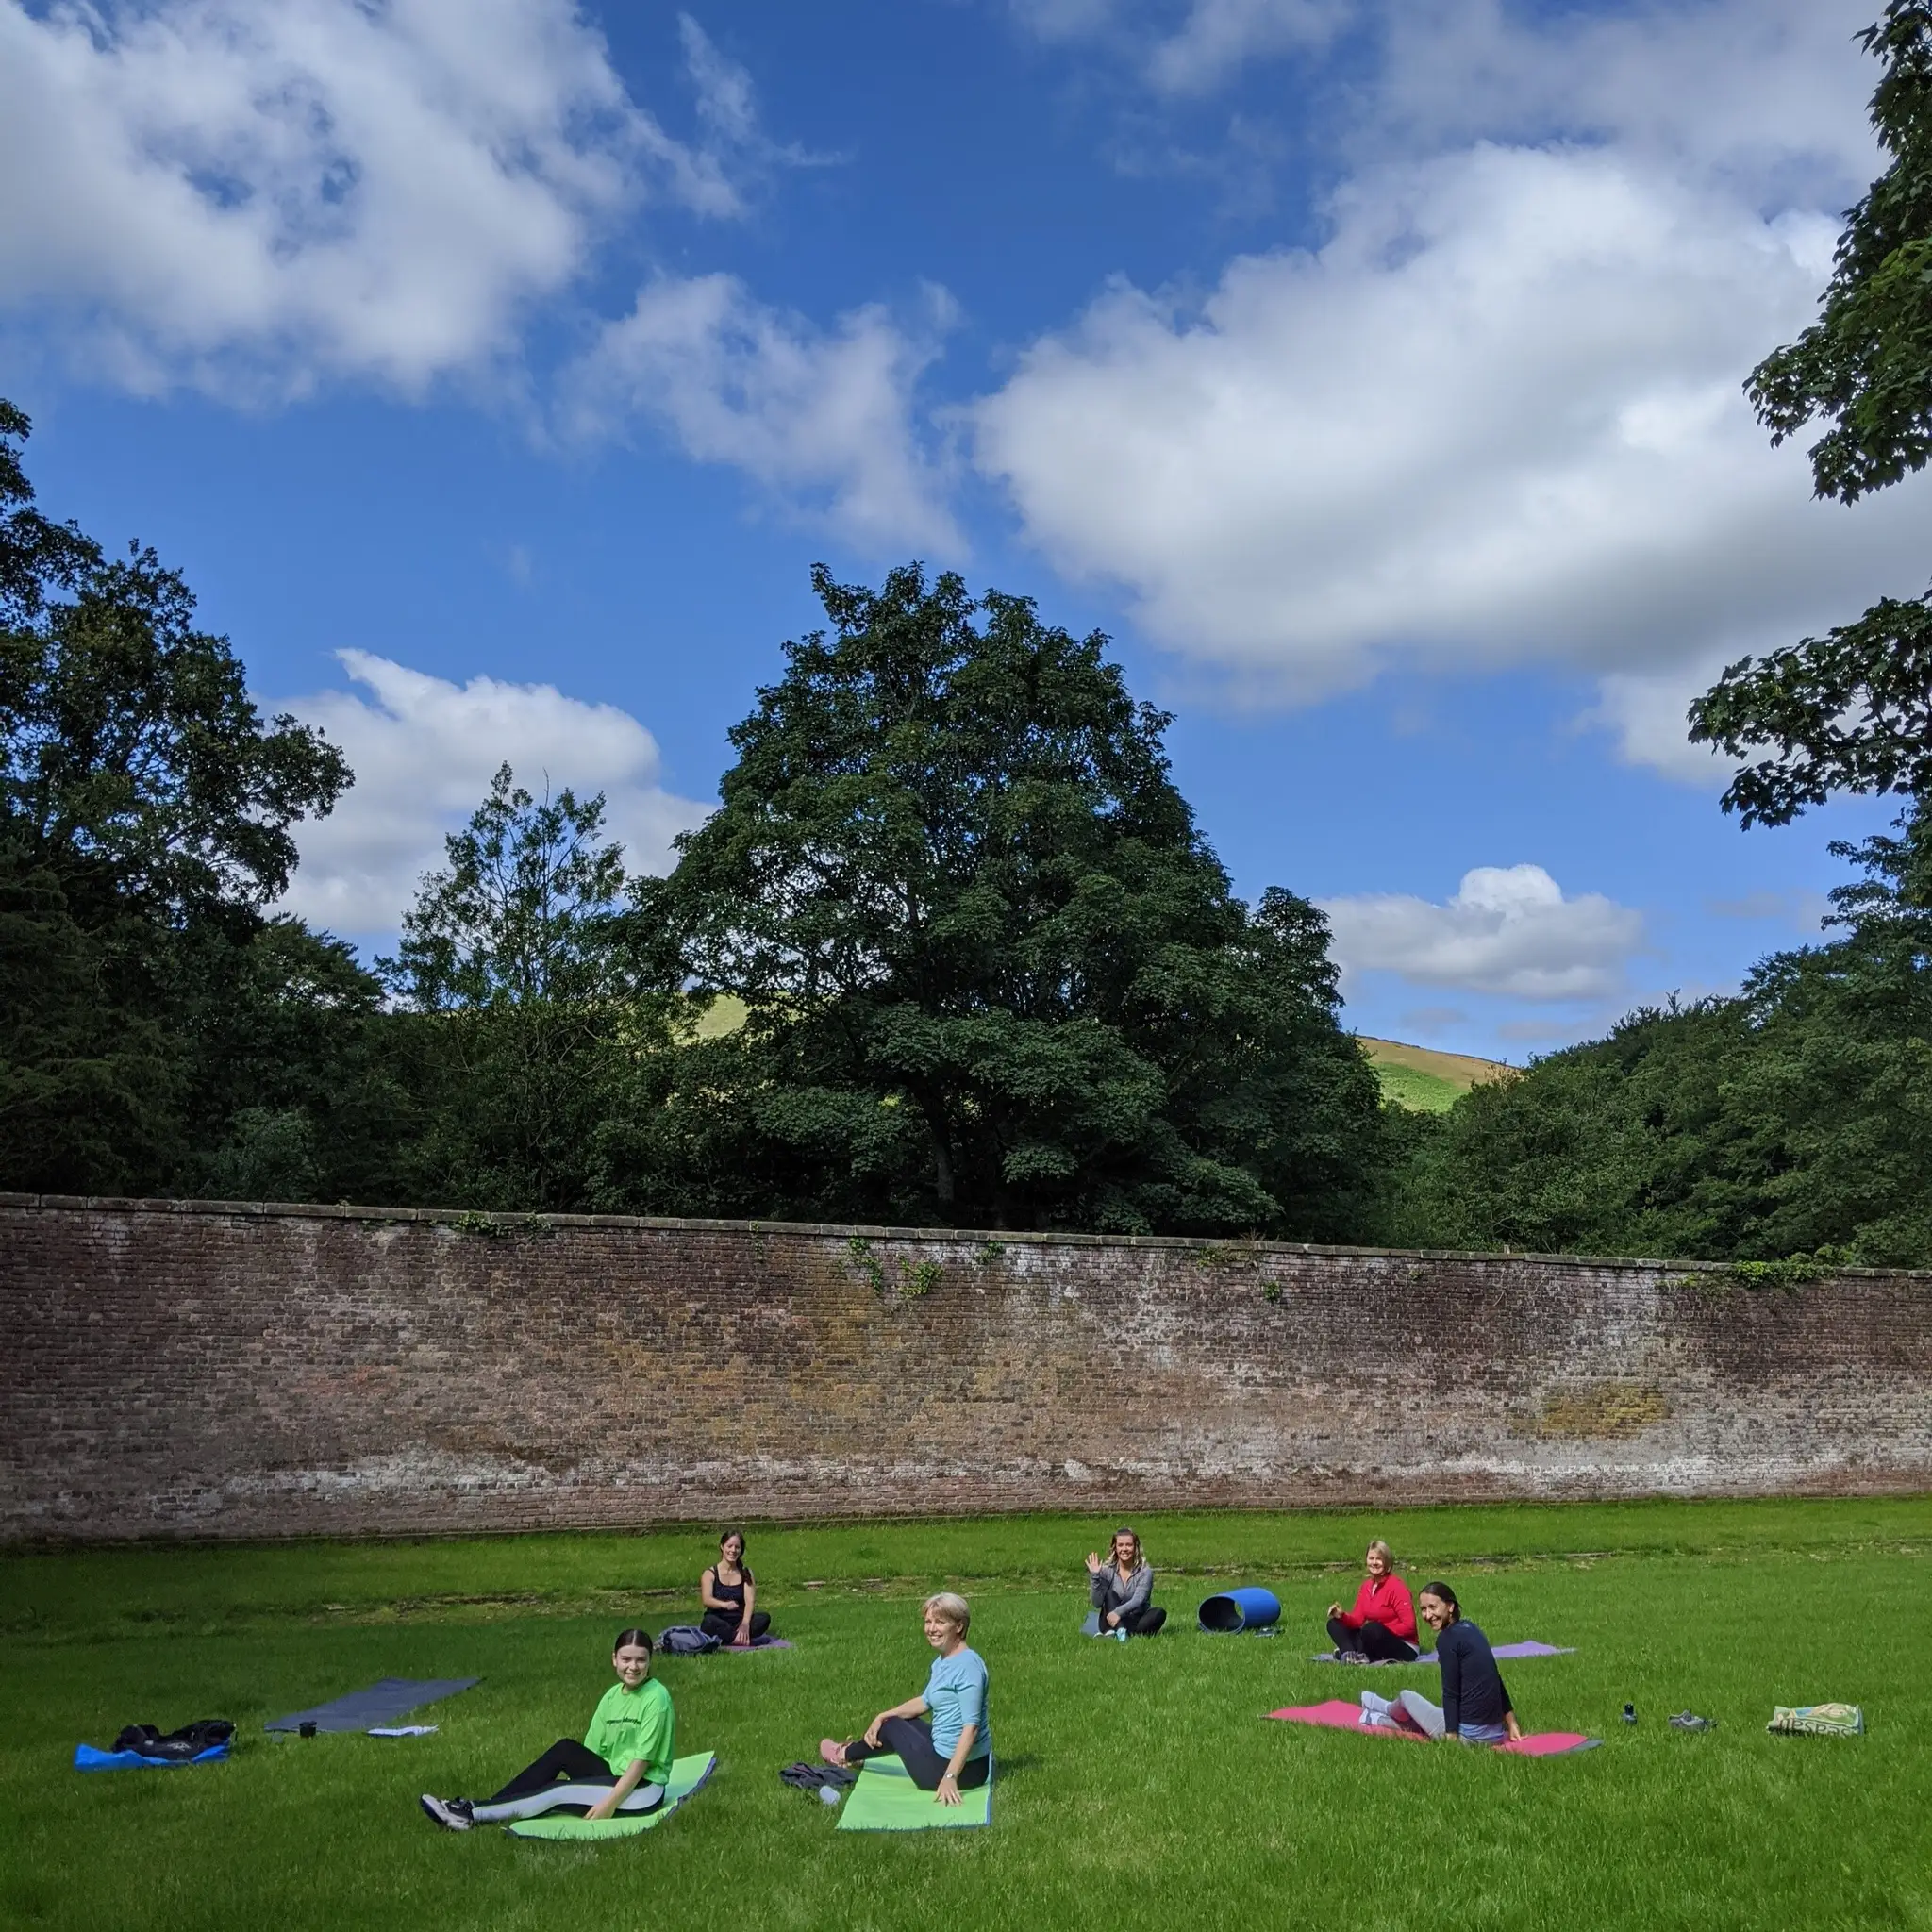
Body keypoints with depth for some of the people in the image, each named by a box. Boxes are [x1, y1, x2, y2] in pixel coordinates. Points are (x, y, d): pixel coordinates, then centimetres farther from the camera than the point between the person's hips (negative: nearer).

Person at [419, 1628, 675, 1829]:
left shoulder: (656, 1697, -13)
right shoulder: (612, 1697, 7)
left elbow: (642, 1759, -16)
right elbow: (591, 1752, 6)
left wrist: (610, 1802, -20)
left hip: (644, 1790, -6)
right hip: (614, 1778, 6)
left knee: (556, 1792, -20)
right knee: (565, 1750, -14)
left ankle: (473, 1815, -15)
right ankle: (476, 1809, -14)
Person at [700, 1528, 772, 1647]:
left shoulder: (746, 1573, 9)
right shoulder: (710, 1574, 2)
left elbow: (750, 1600, -6)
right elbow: (707, 1600, -16)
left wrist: (745, 1623, -27)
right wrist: (725, 1605, -39)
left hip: (739, 1621, 2)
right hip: (718, 1622, -2)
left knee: (764, 1618, -27)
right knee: (709, 1621, -37)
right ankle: (743, 1639, -37)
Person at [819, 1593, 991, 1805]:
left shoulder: (967, 1665, -23)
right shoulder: (942, 1661, 7)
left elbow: (971, 1726, -27)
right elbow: (925, 1702, 22)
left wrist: (950, 1777, -31)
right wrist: (881, 1717, 18)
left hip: (962, 1769, -8)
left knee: (892, 1727, 13)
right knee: (901, 1722, 26)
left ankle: (845, 1755, 42)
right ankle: (854, 1754, 53)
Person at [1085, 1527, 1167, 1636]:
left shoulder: (1145, 1571, -5)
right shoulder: (1107, 1570, -1)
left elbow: (1138, 1600, -20)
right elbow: (1097, 1603, -9)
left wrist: (1119, 1612, -37)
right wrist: (1094, 1577, -20)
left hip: (1136, 1622, -1)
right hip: (1112, 1623, 1)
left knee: (1160, 1613, -26)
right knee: (1110, 1594, -22)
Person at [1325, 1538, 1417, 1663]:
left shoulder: (1396, 1586, -14)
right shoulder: (1366, 1586, 6)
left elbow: (1409, 1625, -18)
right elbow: (1358, 1620, 4)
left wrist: (1383, 1632, -20)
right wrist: (1342, 1616, -15)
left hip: (1404, 1648, -8)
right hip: (1379, 1642, 8)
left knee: (1372, 1629, -38)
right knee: (1334, 1624, 0)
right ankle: (1351, 1656, -27)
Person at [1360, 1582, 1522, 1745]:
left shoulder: (1447, 1639, -14)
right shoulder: (1471, 1628, 9)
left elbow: (1451, 1694, -16)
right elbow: (1495, 1679, 16)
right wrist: (1512, 1724, 21)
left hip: (1468, 1735, -6)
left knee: (1407, 1696, 21)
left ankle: (1385, 1710, 54)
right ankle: (1381, 1718, 56)